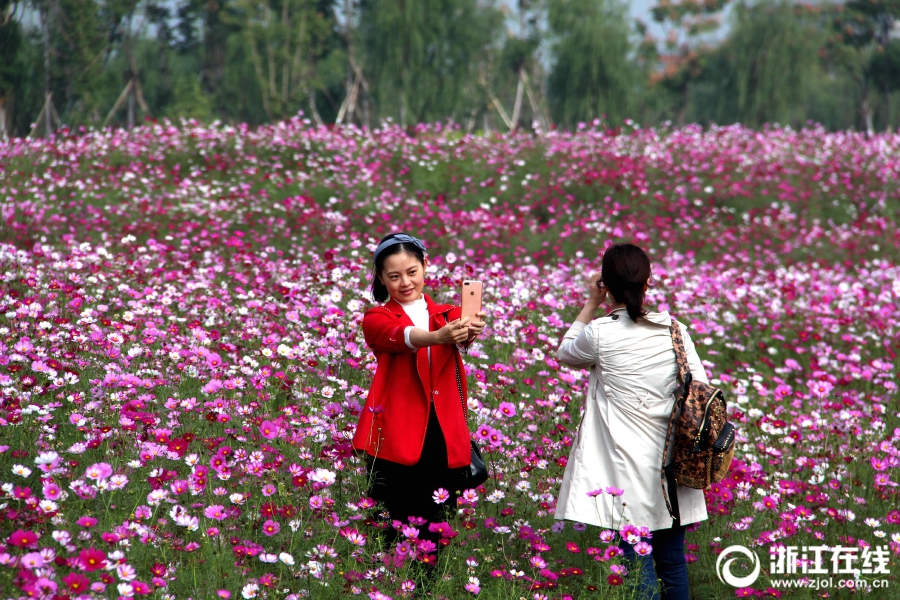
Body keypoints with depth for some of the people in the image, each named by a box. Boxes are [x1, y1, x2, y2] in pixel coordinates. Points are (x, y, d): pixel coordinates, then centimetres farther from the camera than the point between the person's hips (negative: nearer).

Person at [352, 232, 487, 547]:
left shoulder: (447, 315, 14)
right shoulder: (377, 319, 5)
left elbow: (461, 338, -10)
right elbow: (401, 337, -18)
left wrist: (469, 332, -35)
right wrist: (437, 337, -40)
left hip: (442, 437, 3)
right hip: (395, 437, -3)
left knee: (436, 530, 3)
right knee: (393, 531, -4)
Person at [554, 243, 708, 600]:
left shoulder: (600, 333, -9)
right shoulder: (674, 330, 1)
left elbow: (565, 355, 13)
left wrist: (591, 303, 15)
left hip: (631, 474, -4)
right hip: (674, 464, 4)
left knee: (640, 569, -2)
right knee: (673, 564, 13)